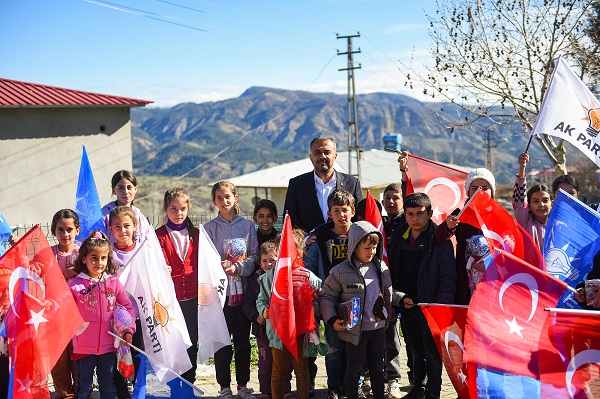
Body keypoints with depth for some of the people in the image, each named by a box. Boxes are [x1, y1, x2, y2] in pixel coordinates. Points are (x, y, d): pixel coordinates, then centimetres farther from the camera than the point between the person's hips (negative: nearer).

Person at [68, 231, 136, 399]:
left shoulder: (113, 282, 0)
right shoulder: (75, 285, -8)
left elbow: (127, 307, 6)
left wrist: (128, 330, -2)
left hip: (108, 346, 2)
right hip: (84, 346, -2)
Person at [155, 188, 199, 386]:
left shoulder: (195, 234, 10)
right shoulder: (160, 235, 0)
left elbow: (201, 264, 14)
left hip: (192, 297, 3)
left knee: (192, 342, 9)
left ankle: (188, 384, 22)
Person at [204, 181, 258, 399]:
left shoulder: (247, 225, 7)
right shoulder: (209, 228, 2)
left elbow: (254, 256, 3)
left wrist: (237, 268, -12)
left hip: (243, 290, 2)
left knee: (243, 340, 8)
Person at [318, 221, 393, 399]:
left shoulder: (381, 267, 3)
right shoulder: (341, 271, -12)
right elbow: (326, 296, -5)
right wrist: (332, 319, -13)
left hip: (379, 326, 5)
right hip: (355, 329, -5)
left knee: (377, 367, 17)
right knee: (355, 368, 7)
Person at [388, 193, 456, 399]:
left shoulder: (440, 241, -10)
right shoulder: (399, 239, 6)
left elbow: (448, 279, -12)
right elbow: (392, 273, 10)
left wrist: (439, 308, -16)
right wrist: (399, 298, -2)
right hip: (407, 307, 5)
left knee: (432, 353, 4)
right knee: (416, 351, 19)